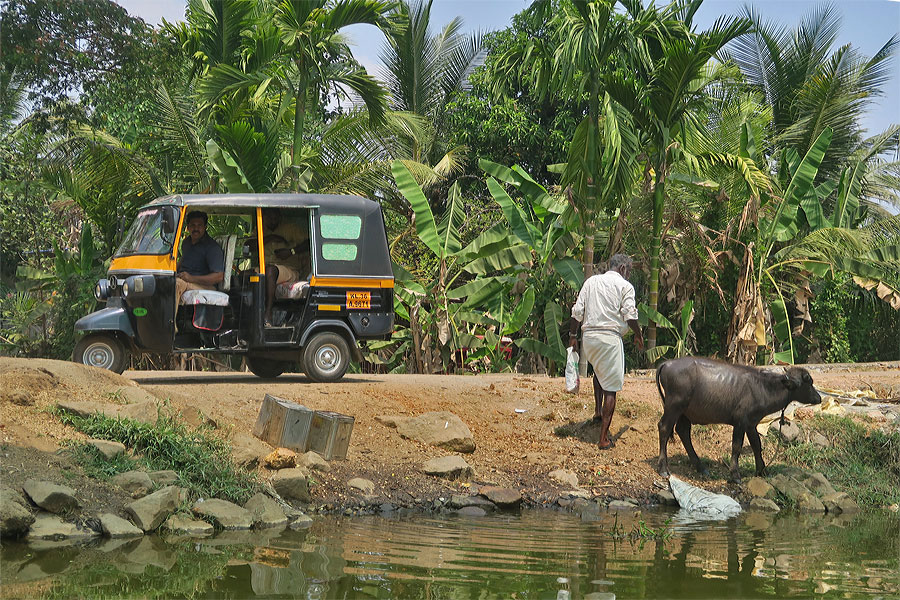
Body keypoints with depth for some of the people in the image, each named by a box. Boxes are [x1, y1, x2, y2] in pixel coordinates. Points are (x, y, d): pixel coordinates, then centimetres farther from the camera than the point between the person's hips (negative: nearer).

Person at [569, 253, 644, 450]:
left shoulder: (591, 281, 14)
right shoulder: (625, 286, 0)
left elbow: (577, 312, 10)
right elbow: (630, 315, -7)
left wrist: (573, 336, 17)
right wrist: (638, 335, 9)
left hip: (588, 337, 5)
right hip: (610, 337, -5)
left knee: (599, 371, 36)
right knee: (610, 388, -1)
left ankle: (598, 411, 30)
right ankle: (604, 438, -4)